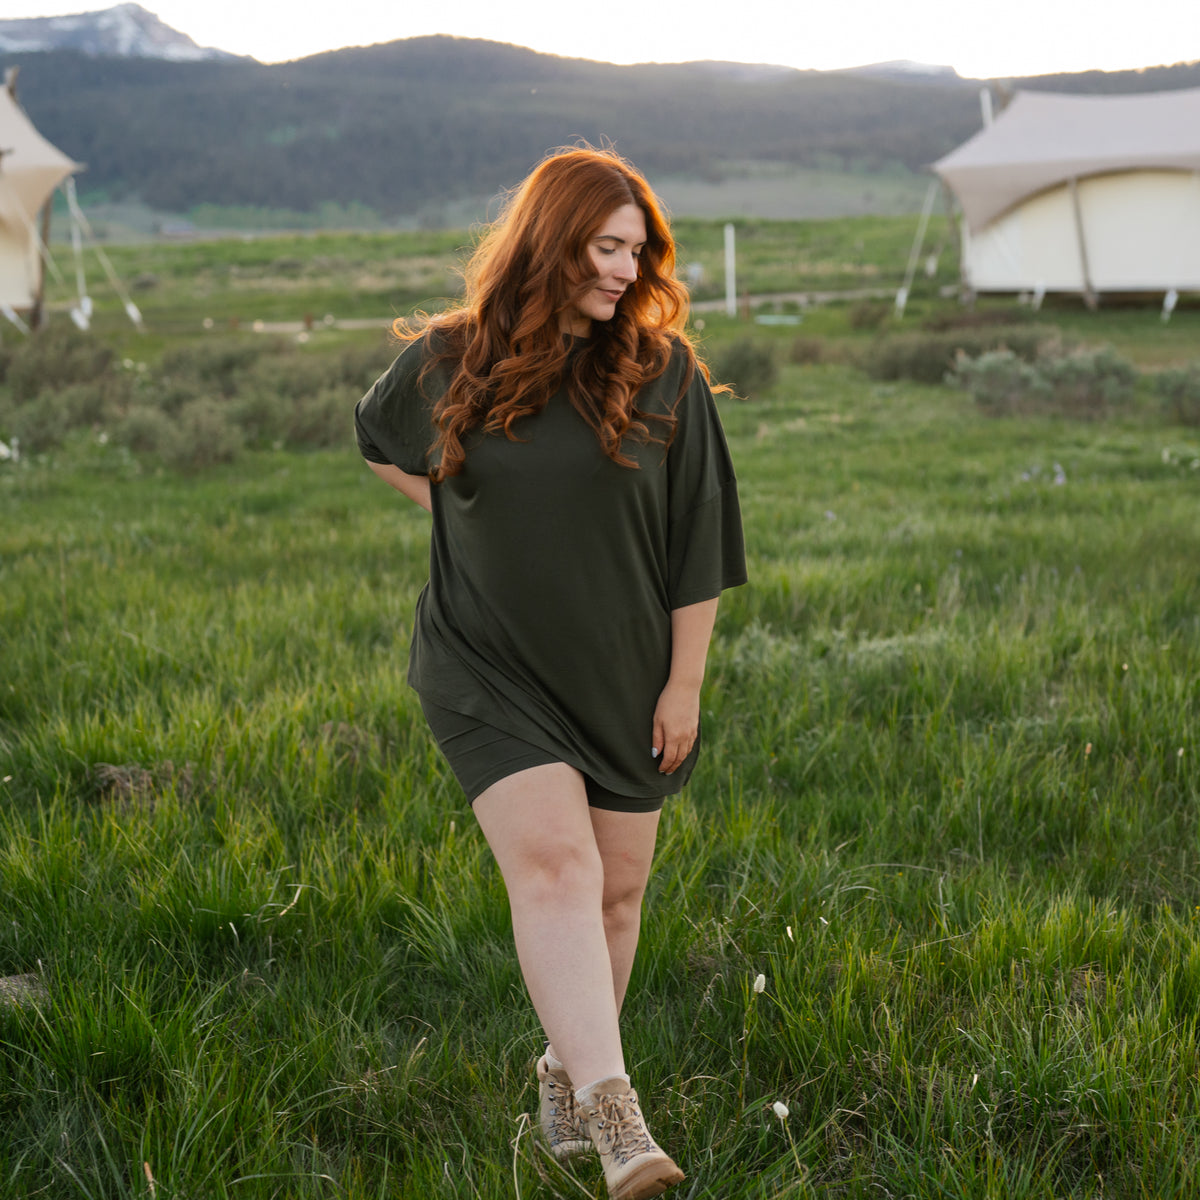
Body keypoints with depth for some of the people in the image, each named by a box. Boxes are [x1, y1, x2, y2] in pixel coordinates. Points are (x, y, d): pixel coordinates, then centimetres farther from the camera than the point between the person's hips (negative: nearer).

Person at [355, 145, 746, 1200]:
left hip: (623, 678, 2)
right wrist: (471, 516, 5)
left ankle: (568, 1072, 31)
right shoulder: (449, 362, -3)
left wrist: (684, 684, -3)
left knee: (616, 887, 9)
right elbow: (379, 442, 18)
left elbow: (699, 542, -1)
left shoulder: (662, 373, -5)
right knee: (551, 863, -18)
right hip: (491, 672, -2)